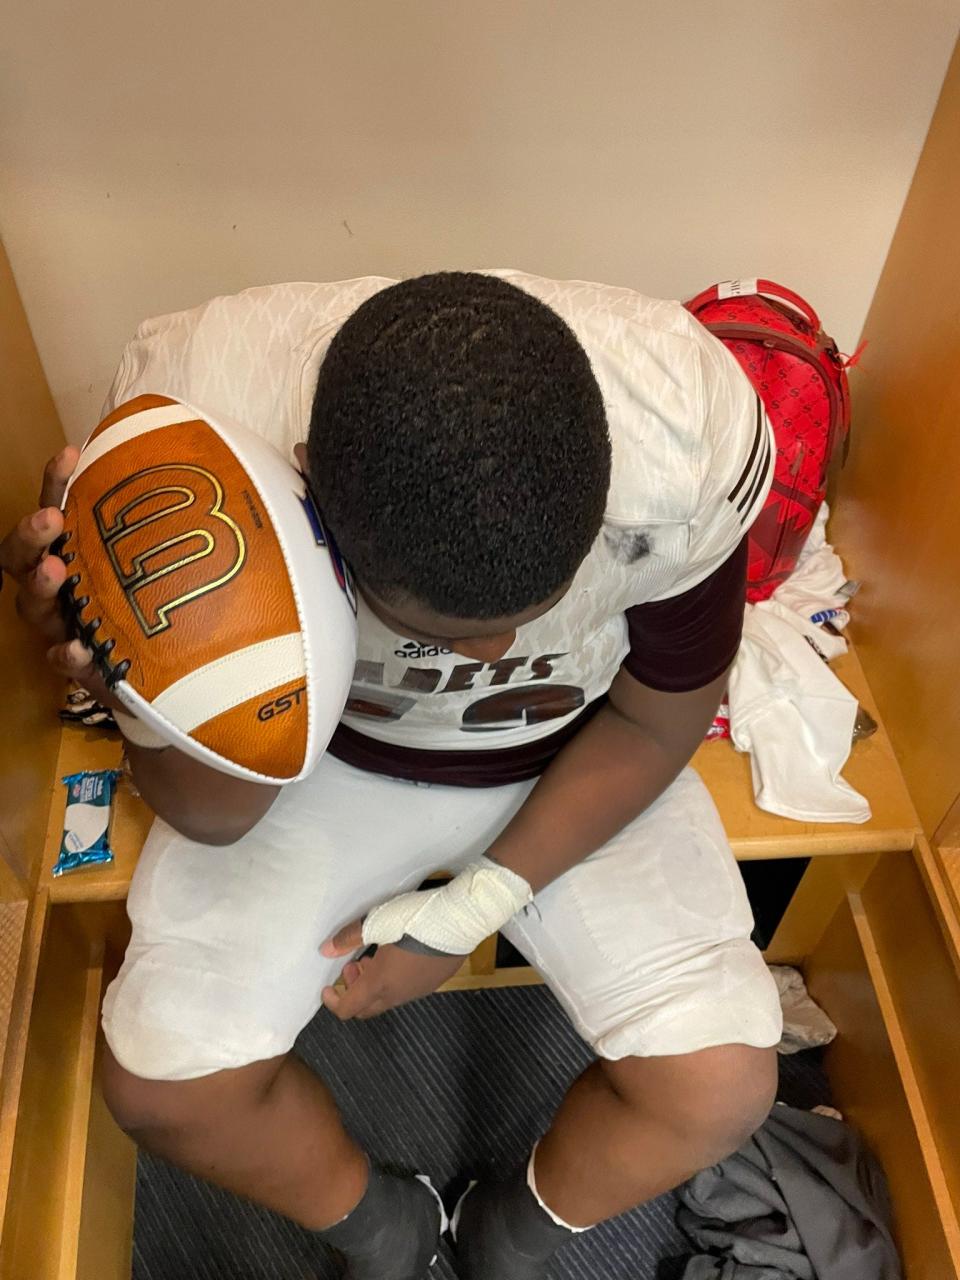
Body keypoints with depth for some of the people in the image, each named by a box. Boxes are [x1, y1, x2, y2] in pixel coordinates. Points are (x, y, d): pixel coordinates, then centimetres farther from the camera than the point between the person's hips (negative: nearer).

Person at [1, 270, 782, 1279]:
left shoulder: (693, 434, -30)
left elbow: (657, 720, -11)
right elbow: (214, 815, -21)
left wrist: (468, 911, -13)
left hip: (575, 766, 1)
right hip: (326, 752, 1)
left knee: (724, 1085, -12)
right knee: (159, 1079, -11)